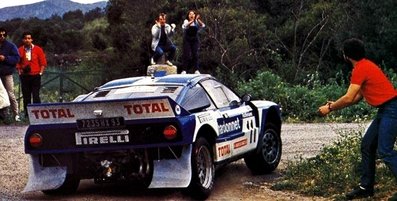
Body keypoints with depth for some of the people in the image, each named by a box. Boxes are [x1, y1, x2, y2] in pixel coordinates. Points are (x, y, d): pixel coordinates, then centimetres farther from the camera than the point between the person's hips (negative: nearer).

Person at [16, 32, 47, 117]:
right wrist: (20, 72, -2)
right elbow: (17, 63, 10)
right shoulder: (20, 50, 4)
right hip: (24, 76, 2)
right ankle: (27, 114, 10)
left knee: (36, 95, -4)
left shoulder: (38, 49, 1)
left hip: (35, 76, -2)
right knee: (26, 96, 4)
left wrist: (40, 72, -2)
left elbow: (43, 62, 4)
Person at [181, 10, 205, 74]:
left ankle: (196, 70, 1)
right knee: (186, 54, -6)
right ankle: (184, 70, -5)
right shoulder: (186, 21, 2)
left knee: (195, 54, -2)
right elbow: (184, 26, -22)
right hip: (187, 40, -2)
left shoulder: (196, 22, 8)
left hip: (195, 40, 2)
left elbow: (203, 25, -11)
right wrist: (192, 21, -34)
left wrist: (198, 19, -28)